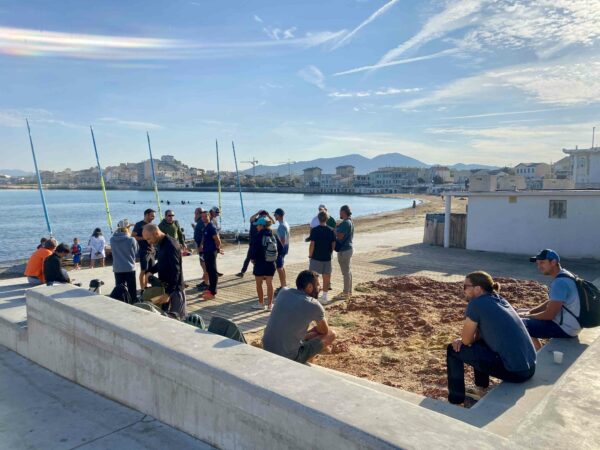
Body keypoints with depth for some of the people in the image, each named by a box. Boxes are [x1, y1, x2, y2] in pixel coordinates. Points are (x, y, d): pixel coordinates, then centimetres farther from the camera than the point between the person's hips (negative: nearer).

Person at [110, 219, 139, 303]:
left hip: (117, 269, 3)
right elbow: (136, 253, -1)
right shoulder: (131, 240, -12)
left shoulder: (112, 239, -6)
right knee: (132, 291, 8)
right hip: (130, 268, -3)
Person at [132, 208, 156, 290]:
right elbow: (132, 237, -11)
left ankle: (146, 287, 20)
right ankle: (142, 289, 1)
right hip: (144, 251, -7)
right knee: (143, 270, -4)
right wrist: (144, 238, -18)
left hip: (152, 251, 7)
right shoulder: (139, 225, -6)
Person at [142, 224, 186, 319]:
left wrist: (169, 293, -28)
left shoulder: (171, 245, -21)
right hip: (165, 286, 9)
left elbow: (175, 271, -25)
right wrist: (149, 271, 6)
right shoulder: (161, 244, 8)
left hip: (174, 289, -9)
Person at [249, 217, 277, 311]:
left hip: (260, 263, -5)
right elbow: (276, 248, 9)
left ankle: (261, 303, 19)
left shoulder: (258, 236, -13)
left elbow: (253, 248, -13)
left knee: (259, 284, 11)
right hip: (271, 263, 5)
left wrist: (252, 258, 3)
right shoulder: (272, 236, 3)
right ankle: (270, 305, 13)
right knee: (269, 284, 9)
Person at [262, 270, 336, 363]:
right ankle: (297, 364, 8)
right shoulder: (314, 306, -13)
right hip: (289, 357, -6)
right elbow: (324, 331, 6)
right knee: (331, 334, 6)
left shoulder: (283, 292, 1)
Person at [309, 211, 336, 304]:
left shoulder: (314, 230, -11)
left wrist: (310, 255, -1)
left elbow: (312, 244, -12)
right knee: (326, 278, 12)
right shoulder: (331, 231, 0)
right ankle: (324, 297, 18)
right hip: (327, 258, 4)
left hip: (316, 258, -4)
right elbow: (333, 245, 3)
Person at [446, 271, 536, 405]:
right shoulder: (498, 299, 12)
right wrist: (463, 339, 3)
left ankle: (455, 401, 11)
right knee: (478, 342, 27)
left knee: (452, 351, 1)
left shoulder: (476, 304, -12)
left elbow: (467, 340, -5)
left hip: (515, 371, -8)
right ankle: (481, 389, 33)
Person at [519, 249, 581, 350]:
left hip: (565, 328, -10)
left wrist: (527, 316, -10)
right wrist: (529, 312, 5)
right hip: (567, 322, 10)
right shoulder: (563, 275, 7)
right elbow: (551, 302, 17)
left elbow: (549, 315, -25)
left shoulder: (560, 282, -26)